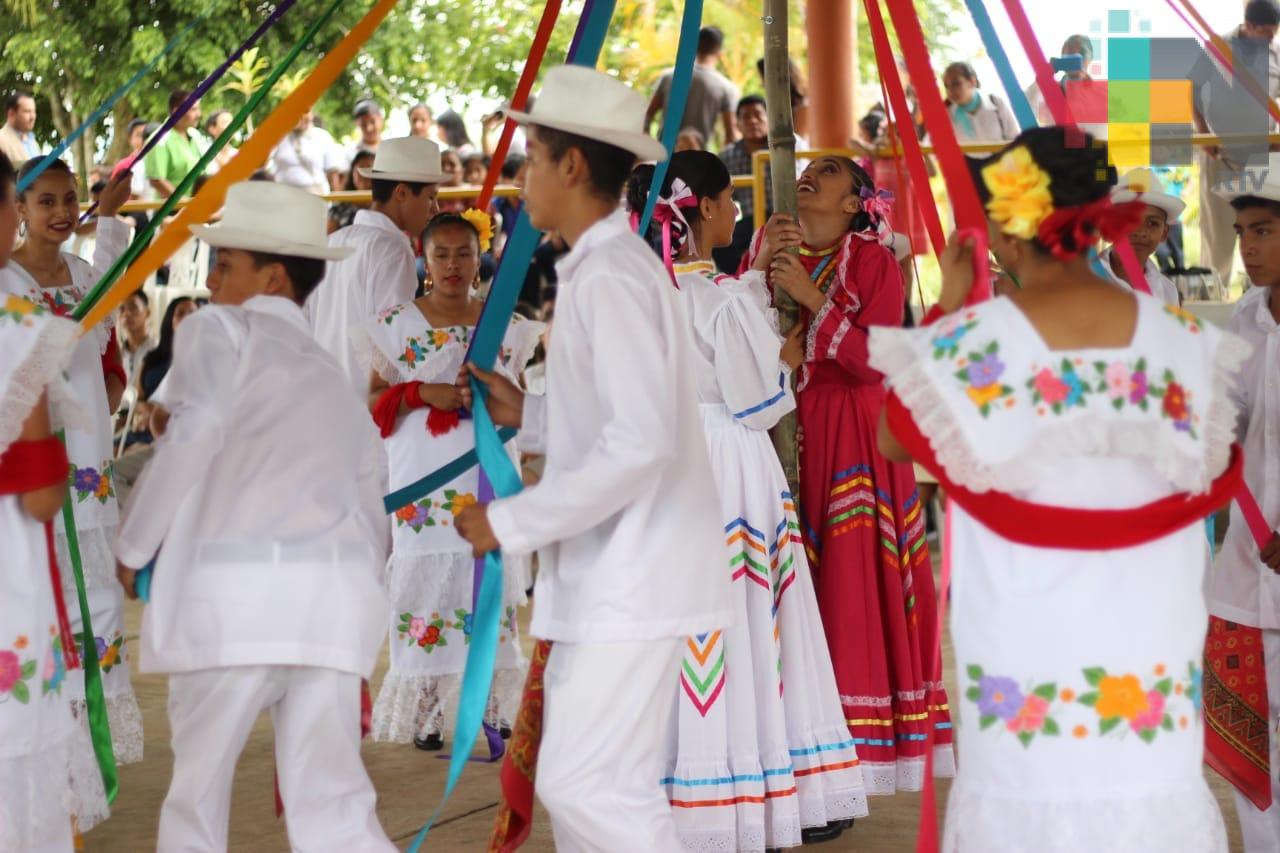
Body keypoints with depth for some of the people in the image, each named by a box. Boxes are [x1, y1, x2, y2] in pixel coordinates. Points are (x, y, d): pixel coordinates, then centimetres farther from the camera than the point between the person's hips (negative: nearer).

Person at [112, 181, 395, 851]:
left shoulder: (219, 330, 9)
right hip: (337, 593, 5)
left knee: (198, 791, 9)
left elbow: (196, 429, -8)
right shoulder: (334, 380, 28)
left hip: (234, 590, -5)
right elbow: (372, 513, 25)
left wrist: (132, 547, 0)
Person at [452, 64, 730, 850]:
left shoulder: (610, 276, -17)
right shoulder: (604, 267, 15)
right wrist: (530, 415, 13)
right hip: (610, 576, 10)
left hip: (631, 580, -10)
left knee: (585, 785, -13)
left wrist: (513, 523, -19)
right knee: (602, 784, 13)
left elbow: (639, 444, -25)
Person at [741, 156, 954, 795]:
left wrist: (811, 297, -17)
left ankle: (842, 758, -1)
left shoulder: (873, 261, -1)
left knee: (849, 586, -6)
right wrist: (757, 270, -10)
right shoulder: (769, 247, 12)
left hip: (849, 441, -4)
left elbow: (876, 359, -12)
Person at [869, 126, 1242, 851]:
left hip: (1025, 650, -2)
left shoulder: (971, 340, -11)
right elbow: (1209, 474, 9)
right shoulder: (1182, 336, -2)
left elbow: (894, 441, 6)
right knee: (1148, 785, 9)